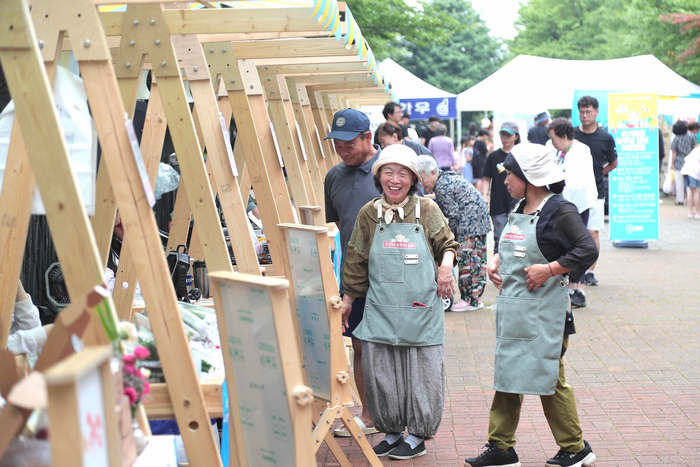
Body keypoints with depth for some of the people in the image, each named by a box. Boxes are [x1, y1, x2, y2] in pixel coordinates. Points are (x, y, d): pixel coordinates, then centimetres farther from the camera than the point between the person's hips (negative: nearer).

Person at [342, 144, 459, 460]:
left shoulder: (427, 210, -2)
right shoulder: (369, 214, 3)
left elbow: (446, 243, 11)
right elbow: (357, 262, 11)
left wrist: (446, 265, -10)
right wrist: (347, 300, 14)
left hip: (421, 310, -2)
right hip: (381, 312, 2)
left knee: (420, 372, 4)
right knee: (380, 372, 4)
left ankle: (417, 437, 20)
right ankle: (391, 433, 23)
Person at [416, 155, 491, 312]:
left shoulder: (441, 187, -16)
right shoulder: (446, 178, 15)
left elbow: (453, 214, -15)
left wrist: (450, 235, -3)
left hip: (470, 221, -11)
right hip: (480, 218, 11)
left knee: (466, 259, -6)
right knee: (477, 258, 12)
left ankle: (470, 300, -3)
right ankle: (476, 297, 17)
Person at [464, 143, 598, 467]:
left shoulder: (559, 210, -13)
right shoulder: (519, 209, 12)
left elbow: (587, 250, -21)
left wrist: (548, 270, -22)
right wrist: (496, 261, 7)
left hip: (543, 311, -8)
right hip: (512, 308, 8)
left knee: (548, 378, 0)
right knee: (507, 373, 11)